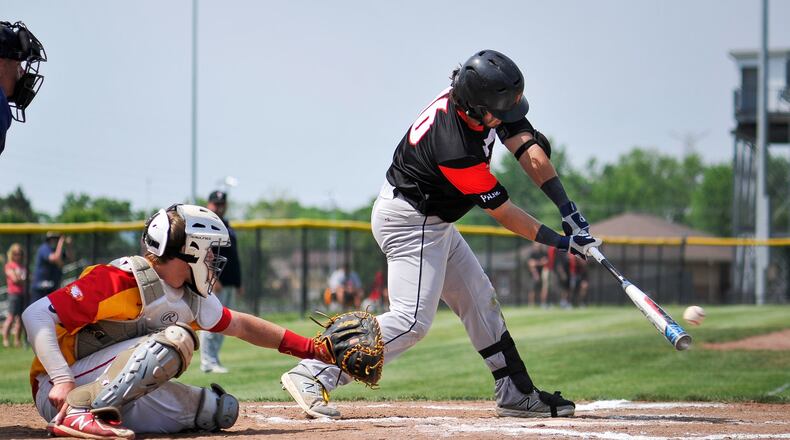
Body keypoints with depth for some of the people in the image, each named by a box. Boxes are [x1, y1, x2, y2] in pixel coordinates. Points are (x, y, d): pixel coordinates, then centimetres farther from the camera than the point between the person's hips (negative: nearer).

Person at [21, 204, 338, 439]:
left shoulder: (193, 299, 8)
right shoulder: (125, 280, -19)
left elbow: (240, 326, 24)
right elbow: (37, 314, -23)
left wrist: (312, 349, 20)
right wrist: (62, 381, -33)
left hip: (120, 398, 10)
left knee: (221, 409, 3)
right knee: (175, 340, -26)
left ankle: (103, 415, 8)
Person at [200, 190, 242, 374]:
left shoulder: (226, 225, 21)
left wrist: (238, 282, 21)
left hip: (230, 283, 9)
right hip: (213, 282, -9)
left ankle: (213, 360, 14)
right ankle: (208, 362, -10)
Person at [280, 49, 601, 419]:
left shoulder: (472, 95, -11)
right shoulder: (456, 148, -33)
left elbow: (530, 152, -9)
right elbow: (501, 211, -21)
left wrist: (567, 209, -16)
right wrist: (558, 242, -12)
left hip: (432, 224, 10)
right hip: (410, 222, -10)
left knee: (480, 303, 15)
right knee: (412, 319, -18)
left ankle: (516, 395, 24)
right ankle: (313, 375, -20)